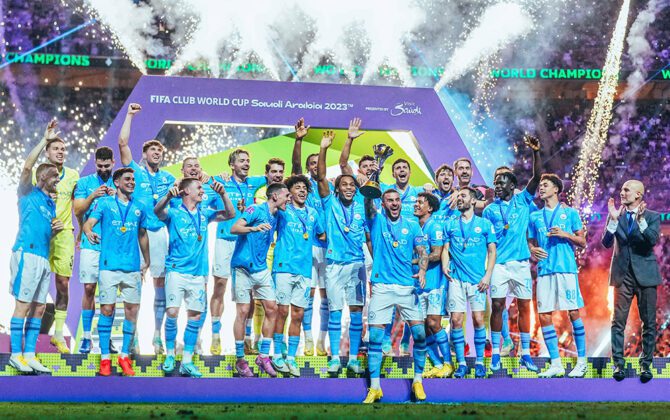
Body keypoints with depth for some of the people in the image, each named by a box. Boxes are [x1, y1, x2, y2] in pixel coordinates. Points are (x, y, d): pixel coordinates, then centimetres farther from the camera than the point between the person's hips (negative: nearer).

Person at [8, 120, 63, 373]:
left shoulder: (51, 203, 23)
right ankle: (16, 355, -5)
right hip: (27, 253, -8)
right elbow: (27, 166, -13)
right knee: (23, 304, -8)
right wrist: (45, 140, -10)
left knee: (39, 307, 6)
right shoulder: (29, 193, 3)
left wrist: (57, 228, 8)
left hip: (44, 257, 8)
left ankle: (29, 355, 10)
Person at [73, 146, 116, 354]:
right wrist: (93, 196, -16)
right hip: (91, 243, -1)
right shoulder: (84, 183, 7)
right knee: (89, 288, -2)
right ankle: (86, 336, 5)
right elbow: (78, 211, -1)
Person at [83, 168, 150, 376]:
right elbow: (88, 223, -6)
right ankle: (104, 357, 4)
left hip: (133, 267, 3)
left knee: (132, 309, 1)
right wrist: (89, 232, -29)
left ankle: (125, 355, 13)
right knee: (107, 309, -3)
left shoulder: (140, 207, 14)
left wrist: (147, 261, 26)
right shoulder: (105, 203, 5)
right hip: (109, 265, -3)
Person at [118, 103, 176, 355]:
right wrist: (130, 115, 3)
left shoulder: (168, 178, 18)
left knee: (161, 282, 2)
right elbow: (123, 142, 0)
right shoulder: (135, 171, 9)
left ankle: (158, 335, 11)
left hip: (159, 232, 3)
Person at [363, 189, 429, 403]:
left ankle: (418, 380, 13)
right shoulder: (376, 220, 6)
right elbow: (369, 206, -14)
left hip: (407, 286, 1)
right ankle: (374, 387, 3)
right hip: (381, 287, -1)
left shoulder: (412, 225, 10)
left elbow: (422, 252, 6)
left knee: (419, 332, -4)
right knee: (375, 335, -5)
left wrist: (422, 271, -13)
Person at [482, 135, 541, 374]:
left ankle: (525, 354, 10)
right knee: (497, 306, -2)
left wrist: (536, 153, -16)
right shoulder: (490, 209, 9)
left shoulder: (523, 200, 8)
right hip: (499, 263, 0)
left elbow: (537, 177, -3)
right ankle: (496, 354, 6)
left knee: (524, 306, 3)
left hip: (521, 262, 1)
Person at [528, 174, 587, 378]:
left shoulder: (570, 213, 7)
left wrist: (565, 234, -9)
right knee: (544, 317, -1)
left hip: (566, 269, -3)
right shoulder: (535, 217, 16)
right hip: (544, 270, 3)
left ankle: (581, 362, 4)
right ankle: (556, 364, 6)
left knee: (573, 313, -5)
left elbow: (582, 241, 7)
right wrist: (533, 250, -3)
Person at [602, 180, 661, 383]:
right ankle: (618, 365, 4)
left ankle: (646, 365, 11)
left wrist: (641, 219, -25)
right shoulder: (616, 216, 7)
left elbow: (652, 240, -14)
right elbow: (606, 243, -3)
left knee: (648, 323, 3)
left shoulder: (652, 217, 2)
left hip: (645, 275, -1)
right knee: (618, 322, -1)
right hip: (623, 275, 1)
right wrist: (613, 219, -15)